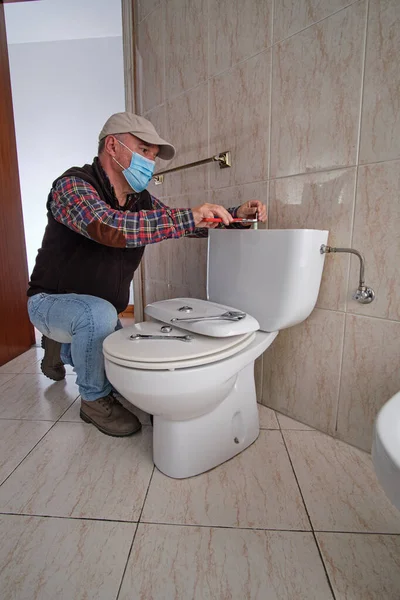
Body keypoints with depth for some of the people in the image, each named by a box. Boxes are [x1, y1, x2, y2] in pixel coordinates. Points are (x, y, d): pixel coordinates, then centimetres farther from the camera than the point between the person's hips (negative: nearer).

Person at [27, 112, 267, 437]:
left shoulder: (141, 201, -1)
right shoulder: (73, 185, -21)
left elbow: (191, 223, 5)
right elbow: (108, 226, -42)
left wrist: (237, 214, -10)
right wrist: (188, 217, -41)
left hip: (99, 313, 7)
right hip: (52, 301, -6)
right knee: (99, 313, -38)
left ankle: (63, 349, 30)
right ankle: (95, 399, -9)